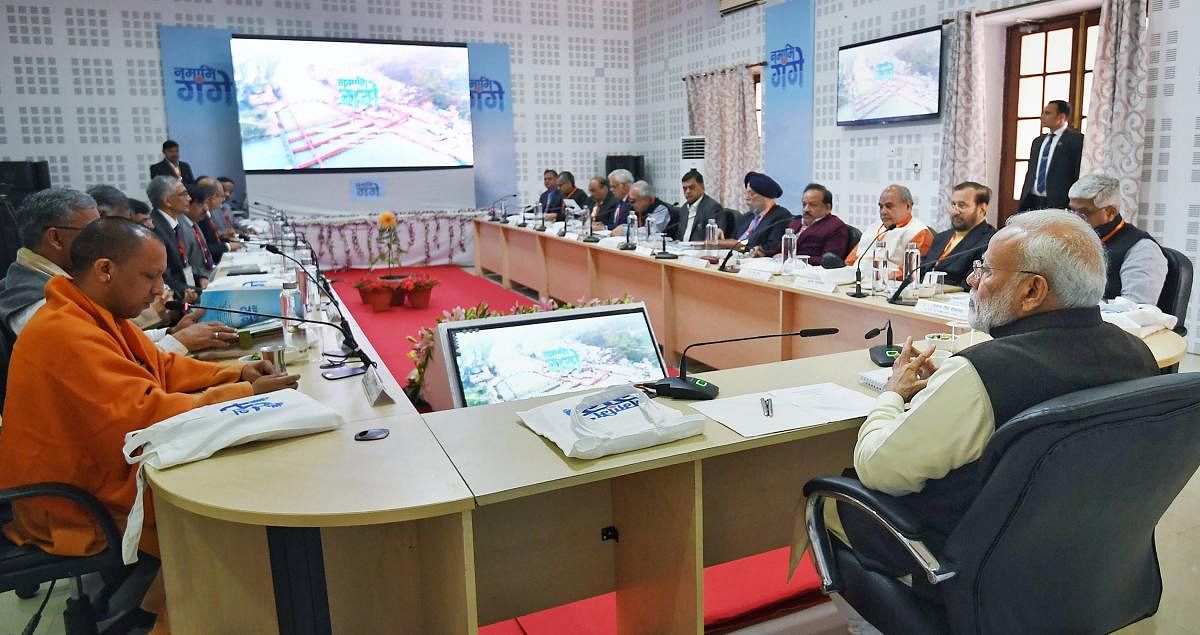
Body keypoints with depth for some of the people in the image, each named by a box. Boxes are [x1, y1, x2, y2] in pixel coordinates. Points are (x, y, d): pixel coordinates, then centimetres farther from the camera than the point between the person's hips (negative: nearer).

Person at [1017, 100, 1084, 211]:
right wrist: (1021, 206, 14)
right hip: (1032, 203, 6)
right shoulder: (1037, 142, 19)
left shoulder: (1076, 140, -3)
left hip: (1058, 204, -6)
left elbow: (1080, 176, -8)